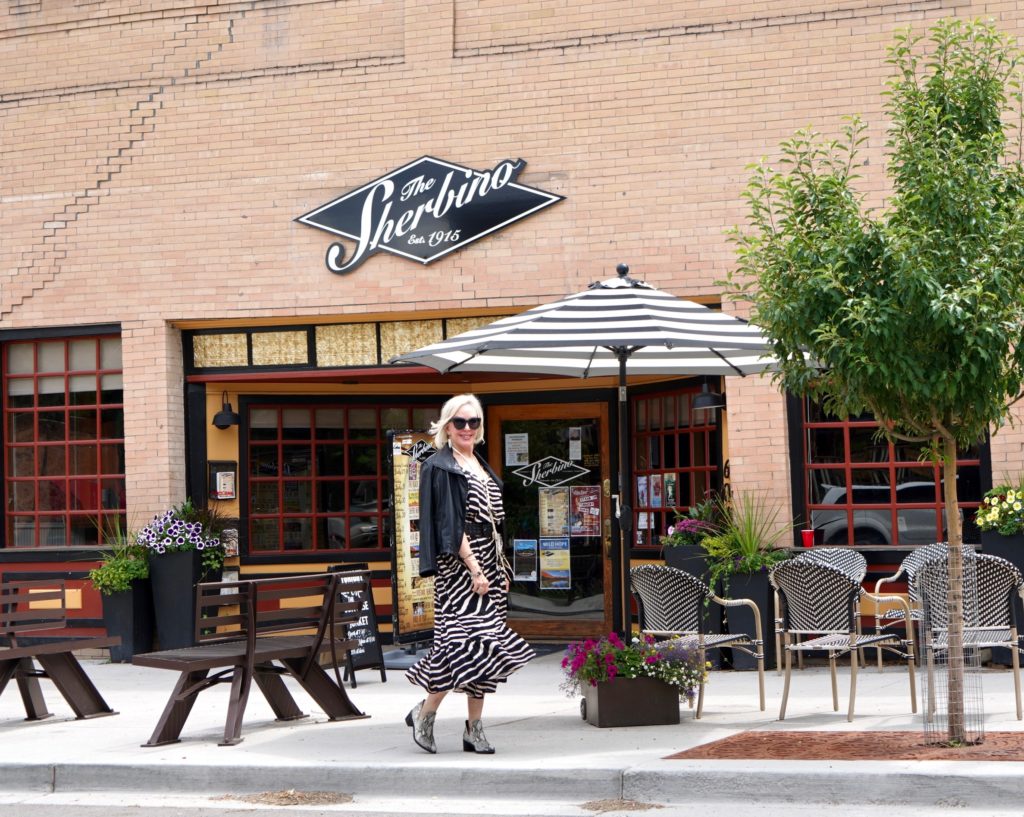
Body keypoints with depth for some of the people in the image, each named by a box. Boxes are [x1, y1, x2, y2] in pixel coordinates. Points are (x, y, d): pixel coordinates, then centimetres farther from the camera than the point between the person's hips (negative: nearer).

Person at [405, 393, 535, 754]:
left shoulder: (481, 465, 18)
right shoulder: (440, 467, -7)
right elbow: (450, 524, -14)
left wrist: (501, 568, 15)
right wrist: (474, 568, -19)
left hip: (487, 562, 8)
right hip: (458, 565, -8)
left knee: (484, 646, 5)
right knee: (465, 640, -15)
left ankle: (475, 728, 9)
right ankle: (424, 714, 2)